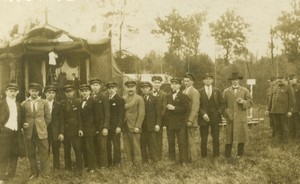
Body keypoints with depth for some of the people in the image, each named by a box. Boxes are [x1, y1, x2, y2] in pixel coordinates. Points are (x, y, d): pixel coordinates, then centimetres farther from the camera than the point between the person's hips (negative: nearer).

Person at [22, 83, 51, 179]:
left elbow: (48, 117, 9)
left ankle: (44, 173, 10)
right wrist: (23, 124, -8)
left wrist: (43, 126, 4)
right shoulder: (24, 104, 5)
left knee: (44, 153, 0)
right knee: (31, 154, 8)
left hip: (41, 131, 0)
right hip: (29, 132, 1)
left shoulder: (44, 103, 6)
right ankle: (34, 173, 19)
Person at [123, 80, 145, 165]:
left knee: (136, 146, -2)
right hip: (125, 127, 5)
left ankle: (137, 163, 7)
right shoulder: (123, 98, 13)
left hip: (134, 127, -4)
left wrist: (137, 126, -13)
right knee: (127, 147, 6)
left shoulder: (139, 99, -2)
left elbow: (141, 114, -7)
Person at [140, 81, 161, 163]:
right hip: (142, 127, 1)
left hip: (152, 126, -1)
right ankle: (145, 162, 9)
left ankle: (155, 161, 3)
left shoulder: (154, 99, 7)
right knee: (142, 145, 2)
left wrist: (158, 124, -7)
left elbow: (158, 113, 3)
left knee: (153, 144, -3)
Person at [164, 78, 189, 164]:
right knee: (170, 143, 8)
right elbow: (165, 108, 16)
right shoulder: (168, 96, 15)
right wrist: (167, 107, -4)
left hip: (180, 124, -4)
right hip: (170, 123, 4)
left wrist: (174, 108, -16)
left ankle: (183, 161, 2)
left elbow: (185, 108, -12)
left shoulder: (183, 96, 0)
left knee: (182, 143, -3)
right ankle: (171, 160, 18)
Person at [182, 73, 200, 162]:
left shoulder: (195, 92, -9)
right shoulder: (183, 92, 16)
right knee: (185, 140, 11)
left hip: (190, 121, -7)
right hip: (183, 120, 7)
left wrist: (190, 120, -19)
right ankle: (186, 157, 18)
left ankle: (193, 158, 8)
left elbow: (195, 108, -15)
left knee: (191, 141, -1)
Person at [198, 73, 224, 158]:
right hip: (203, 118, -1)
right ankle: (203, 156, 9)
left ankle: (216, 155, 10)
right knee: (203, 139, 1)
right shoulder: (200, 92, 5)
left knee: (216, 138, 2)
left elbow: (222, 104, 10)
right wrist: (203, 114, -11)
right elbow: (198, 106, 2)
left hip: (215, 118, 1)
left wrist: (219, 113, -4)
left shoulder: (217, 91, 10)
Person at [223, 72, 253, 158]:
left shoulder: (245, 91, 10)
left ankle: (240, 155, 15)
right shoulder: (226, 91, 10)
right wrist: (226, 113, -6)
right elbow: (223, 104, 8)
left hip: (241, 118, 1)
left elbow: (250, 102, 8)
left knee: (241, 135, 3)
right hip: (230, 118, -1)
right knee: (229, 137, -2)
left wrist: (243, 102, -12)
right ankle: (228, 156, 5)